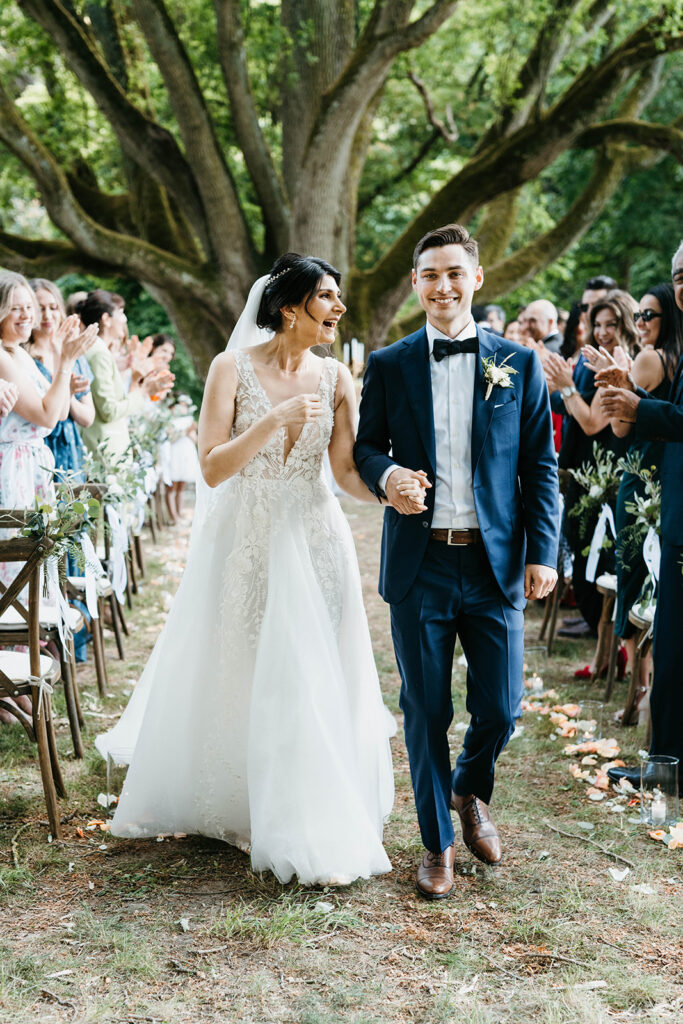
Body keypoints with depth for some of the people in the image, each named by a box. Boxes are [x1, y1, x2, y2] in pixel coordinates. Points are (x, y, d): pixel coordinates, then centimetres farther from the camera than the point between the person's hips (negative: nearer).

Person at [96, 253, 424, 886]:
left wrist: (395, 491, -25)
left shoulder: (335, 378, 1)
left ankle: (308, 825, 17)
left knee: (311, 680, 4)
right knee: (237, 680, 8)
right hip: (245, 540, -2)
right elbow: (213, 468, -14)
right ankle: (229, 806, 28)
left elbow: (346, 471, -5)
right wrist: (275, 420, -25)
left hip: (313, 541, 2)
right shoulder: (232, 368, -8)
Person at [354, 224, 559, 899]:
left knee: (499, 708, 4)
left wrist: (543, 552, -2)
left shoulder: (518, 363, 5)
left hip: (496, 563, 0)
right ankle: (437, 842, 24)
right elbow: (364, 445, 11)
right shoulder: (388, 366, 6)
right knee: (426, 711, 6)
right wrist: (386, 475, -12)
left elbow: (540, 465, 5)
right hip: (420, 564, 0)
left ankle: (471, 792, 37)